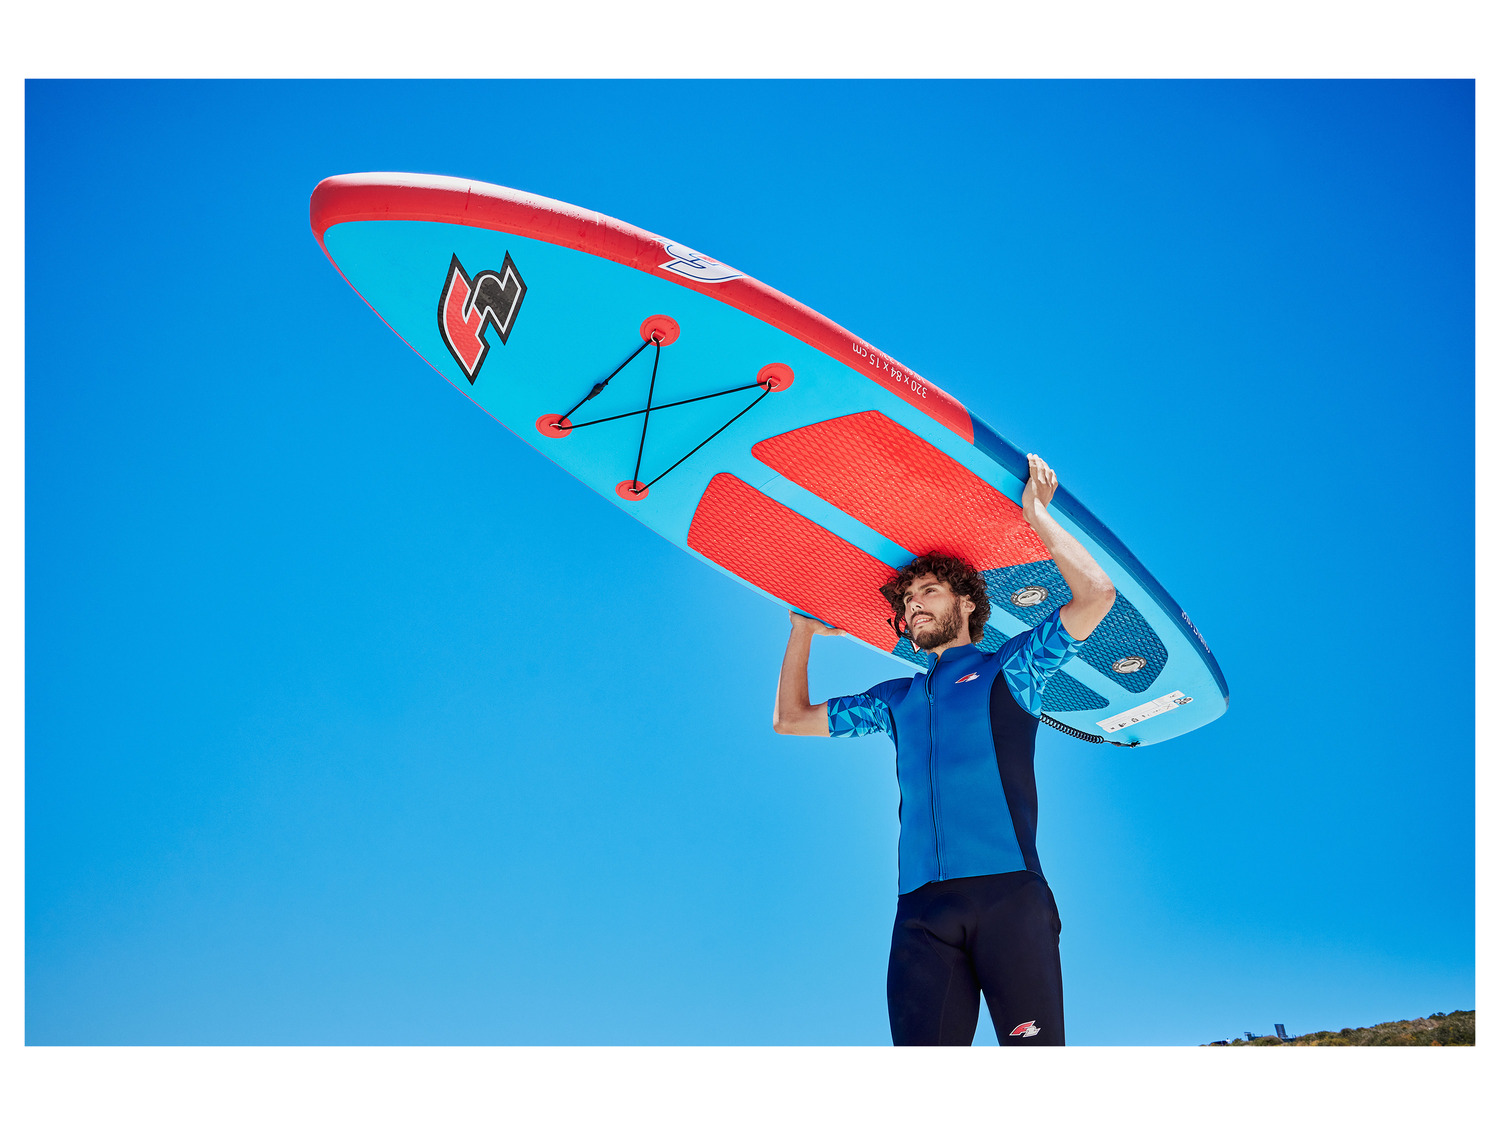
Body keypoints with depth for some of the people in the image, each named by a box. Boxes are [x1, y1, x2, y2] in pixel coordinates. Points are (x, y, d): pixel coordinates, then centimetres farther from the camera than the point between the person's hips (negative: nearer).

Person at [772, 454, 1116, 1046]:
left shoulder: (1007, 669, 15)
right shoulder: (897, 700, 27)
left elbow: (1096, 594, 3)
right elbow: (791, 719, 35)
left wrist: (1037, 514, 8)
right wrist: (803, 631, 35)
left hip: (1007, 892, -3)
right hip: (922, 908, 3)